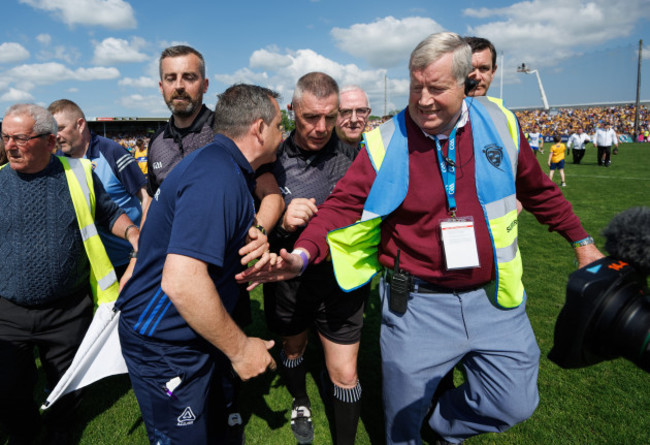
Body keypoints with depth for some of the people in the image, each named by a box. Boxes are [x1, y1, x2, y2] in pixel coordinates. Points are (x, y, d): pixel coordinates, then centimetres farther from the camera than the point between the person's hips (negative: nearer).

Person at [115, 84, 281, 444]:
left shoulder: (222, 166, 7)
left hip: (187, 340, 10)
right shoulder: (217, 178, -26)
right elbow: (181, 281, -33)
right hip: (164, 347, -9)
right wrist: (240, 348, -22)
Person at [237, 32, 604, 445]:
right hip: (417, 303, -2)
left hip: (494, 300, 3)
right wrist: (303, 254, -30)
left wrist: (582, 240, 19)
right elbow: (343, 206, -13)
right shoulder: (385, 143, -9)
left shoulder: (498, 122, -1)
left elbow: (538, 190, 12)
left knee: (514, 404, 13)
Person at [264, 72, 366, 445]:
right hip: (288, 279, 2)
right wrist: (281, 220, -26)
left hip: (341, 281, -1)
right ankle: (300, 404, 58)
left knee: (345, 374, 5)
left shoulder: (353, 156, -8)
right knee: (293, 349, 26)